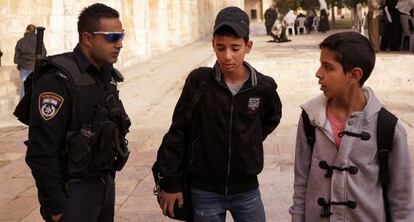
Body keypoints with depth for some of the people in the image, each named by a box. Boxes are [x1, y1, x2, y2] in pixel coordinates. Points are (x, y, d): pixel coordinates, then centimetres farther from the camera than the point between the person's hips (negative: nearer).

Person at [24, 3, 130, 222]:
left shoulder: (106, 75, 6)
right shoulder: (58, 80, -19)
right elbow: (41, 152, -21)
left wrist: (109, 178, 14)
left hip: (105, 183, 8)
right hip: (72, 191, -7)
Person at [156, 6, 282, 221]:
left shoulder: (264, 87, -9)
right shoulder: (198, 81, -13)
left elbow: (272, 118, 15)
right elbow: (177, 133, -5)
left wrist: (250, 142, 4)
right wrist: (170, 182, -4)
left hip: (247, 190, 2)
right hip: (205, 191, -1)